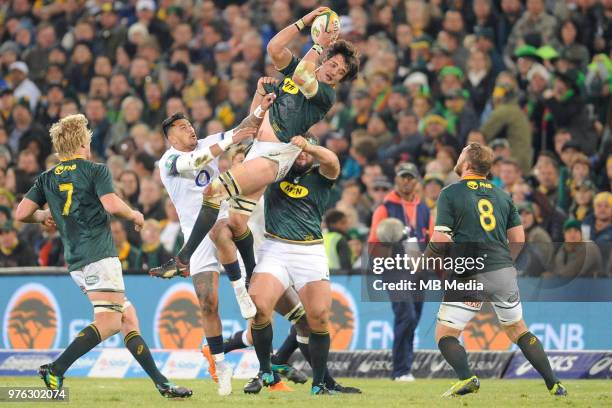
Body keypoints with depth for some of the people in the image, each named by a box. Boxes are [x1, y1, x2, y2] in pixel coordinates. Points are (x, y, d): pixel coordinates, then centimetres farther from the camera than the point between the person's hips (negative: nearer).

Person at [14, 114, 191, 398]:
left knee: (128, 318, 10)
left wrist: (43, 215, 28)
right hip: (99, 254, -8)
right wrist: (134, 215, 4)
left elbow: (22, 214, 8)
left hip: (75, 261, 8)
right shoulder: (96, 171, -1)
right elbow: (112, 205, -16)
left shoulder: (47, 178, 14)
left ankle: (161, 383, 7)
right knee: (109, 321, -15)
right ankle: (56, 369, -28)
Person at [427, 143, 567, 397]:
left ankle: (466, 378, -22)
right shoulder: (502, 195, 12)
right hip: (505, 273, 5)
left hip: (470, 278, -5)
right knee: (518, 330, 19)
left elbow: (441, 239, -11)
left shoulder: (450, 194, -3)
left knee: (445, 335, 3)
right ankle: (553, 384, 11)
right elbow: (519, 239, 13)